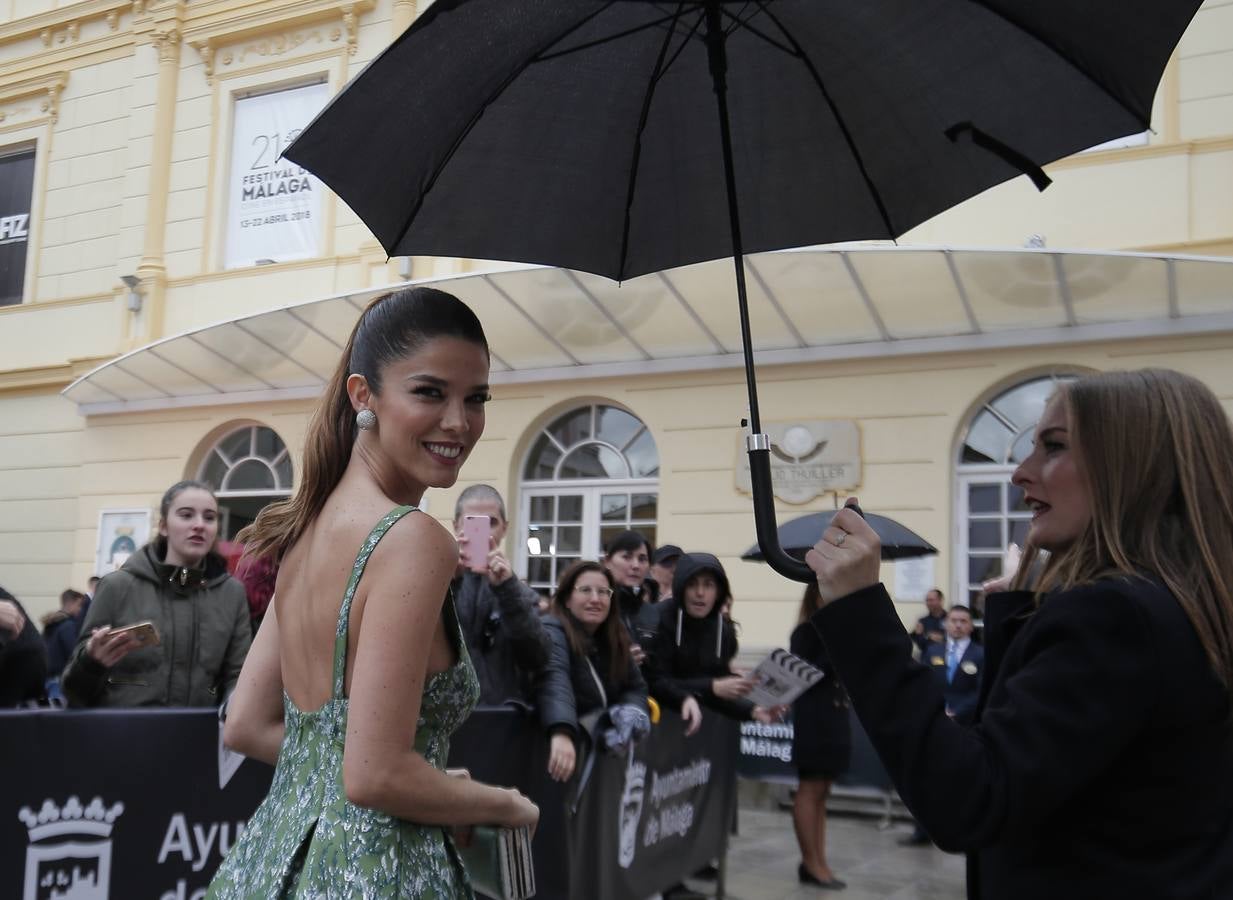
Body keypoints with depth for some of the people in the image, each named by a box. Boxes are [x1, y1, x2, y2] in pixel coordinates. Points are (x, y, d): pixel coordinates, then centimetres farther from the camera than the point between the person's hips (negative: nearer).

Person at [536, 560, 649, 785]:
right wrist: (562, 733, -52)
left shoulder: (614, 638, 9)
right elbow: (554, 682, -34)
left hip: (608, 737, 8)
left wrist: (629, 714, -10)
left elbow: (636, 686, 13)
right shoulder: (552, 631, -16)